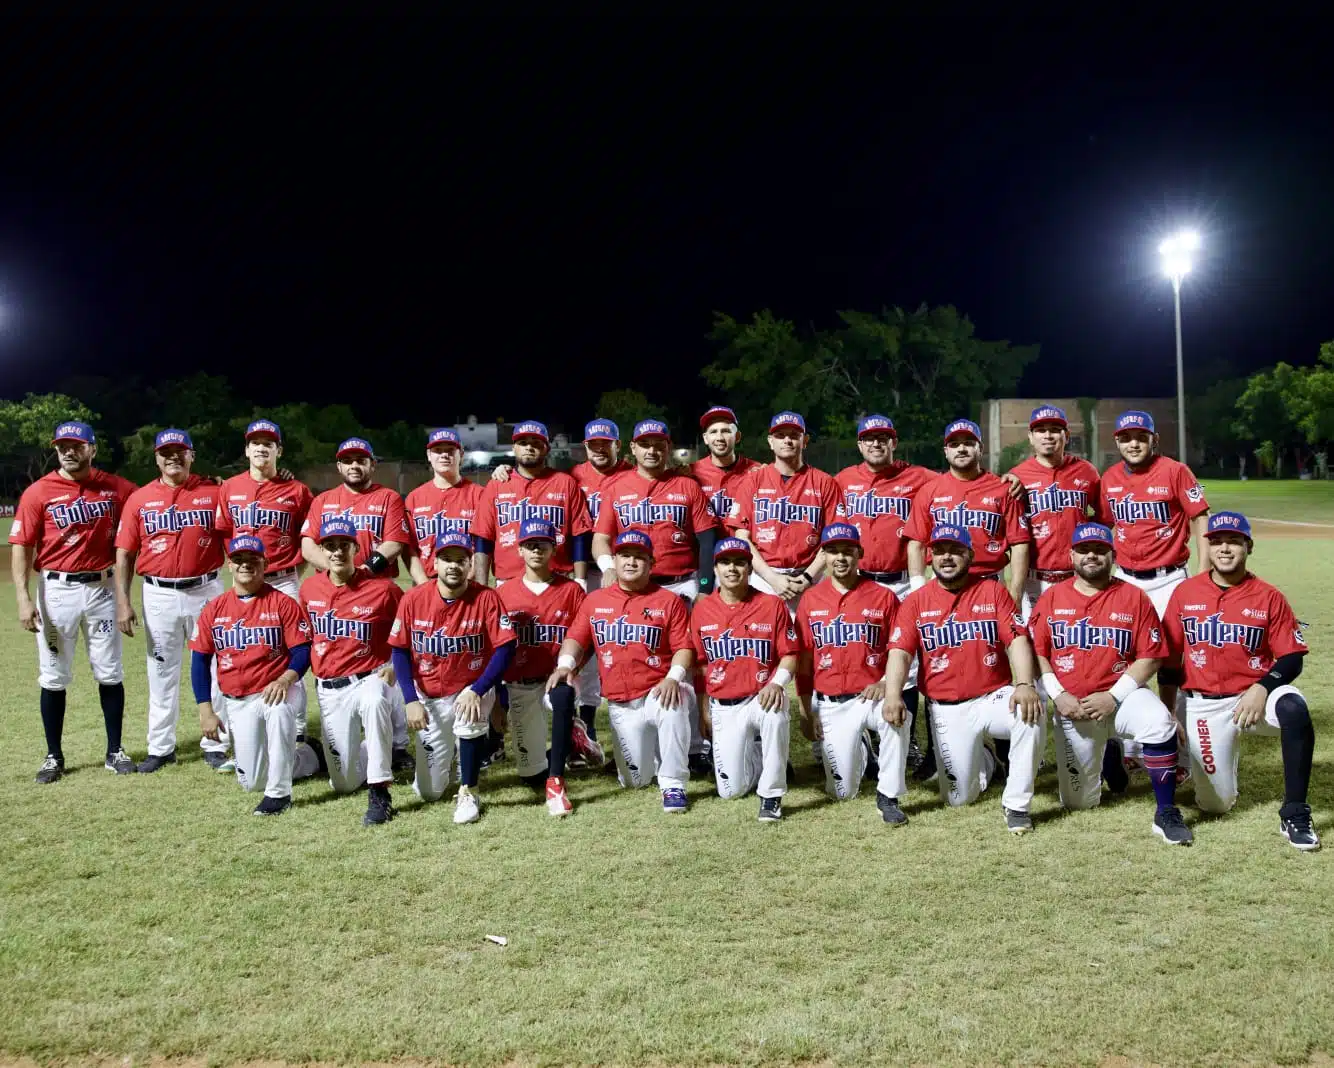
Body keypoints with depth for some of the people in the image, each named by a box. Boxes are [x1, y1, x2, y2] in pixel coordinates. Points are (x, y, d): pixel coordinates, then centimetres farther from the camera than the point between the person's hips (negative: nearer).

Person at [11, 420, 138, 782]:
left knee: (110, 674, 7)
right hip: (56, 590, -2)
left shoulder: (115, 488, 0)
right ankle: (54, 756, 16)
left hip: (101, 589, 2)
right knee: (53, 677, 5)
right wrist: (24, 599, -15)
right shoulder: (38, 492, -5)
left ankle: (115, 751, 18)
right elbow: (21, 548, -7)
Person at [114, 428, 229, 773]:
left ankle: (215, 746, 14)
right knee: (161, 671, 9)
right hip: (159, 595, 1)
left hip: (206, 592, -1)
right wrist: (123, 602, -2)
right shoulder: (140, 499, 3)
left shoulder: (213, 493, 0)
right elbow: (124, 554, 3)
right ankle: (161, 748, 19)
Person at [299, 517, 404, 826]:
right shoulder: (309, 589, 1)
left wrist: (394, 666, -10)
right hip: (328, 689, 4)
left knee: (374, 702, -43)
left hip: (370, 678, -4)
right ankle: (368, 751, 42)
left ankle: (380, 795, -35)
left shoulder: (382, 589, -11)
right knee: (345, 784, 6)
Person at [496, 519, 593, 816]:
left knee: (563, 693, -40)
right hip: (518, 685, 2)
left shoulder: (571, 590, -1)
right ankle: (571, 739, 34)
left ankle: (556, 783, -31)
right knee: (532, 776, 2)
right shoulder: (504, 594, 3)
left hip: (556, 678, -2)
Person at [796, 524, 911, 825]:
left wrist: (888, 685, -19)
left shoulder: (883, 597, 0)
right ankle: (860, 751, 35)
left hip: (872, 695, -2)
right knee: (842, 792, 0)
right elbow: (803, 660, 8)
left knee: (898, 715, -37)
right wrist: (807, 712, 4)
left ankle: (888, 797, -19)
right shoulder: (810, 600, 5)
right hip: (831, 704, 2)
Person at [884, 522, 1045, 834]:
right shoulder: (916, 601, 2)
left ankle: (1016, 804, -18)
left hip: (995, 698, -1)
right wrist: (892, 693, -27)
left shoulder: (993, 591, 1)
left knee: (1032, 714, -34)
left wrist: (1024, 684, -27)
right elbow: (900, 652, -8)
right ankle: (985, 760, 38)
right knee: (959, 798, 1)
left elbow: (1017, 640, -9)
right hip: (947, 711, 1)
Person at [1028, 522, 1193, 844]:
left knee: (1159, 722, -37)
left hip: (1121, 694, -2)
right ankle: (1099, 752, 40)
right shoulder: (1051, 597, 3)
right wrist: (1058, 695, -12)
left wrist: (1113, 696, -16)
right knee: (1078, 803, 6)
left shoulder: (1134, 597, -3)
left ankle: (1167, 814, -23)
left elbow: (1150, 657, -6)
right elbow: (1035, 650, 1)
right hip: (1072, 707, 2)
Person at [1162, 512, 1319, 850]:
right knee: (1214, 804, 0)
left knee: (1294, 708, -37)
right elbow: (1169, 656, 6)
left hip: (1254, 694, -1)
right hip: (1203, 705, 1)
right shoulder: (1185, 592, 1)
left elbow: (1292, 658, -4)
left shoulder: (1268, 597, -3)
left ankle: (1295, 815, -25)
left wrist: (1263, 687, -23)